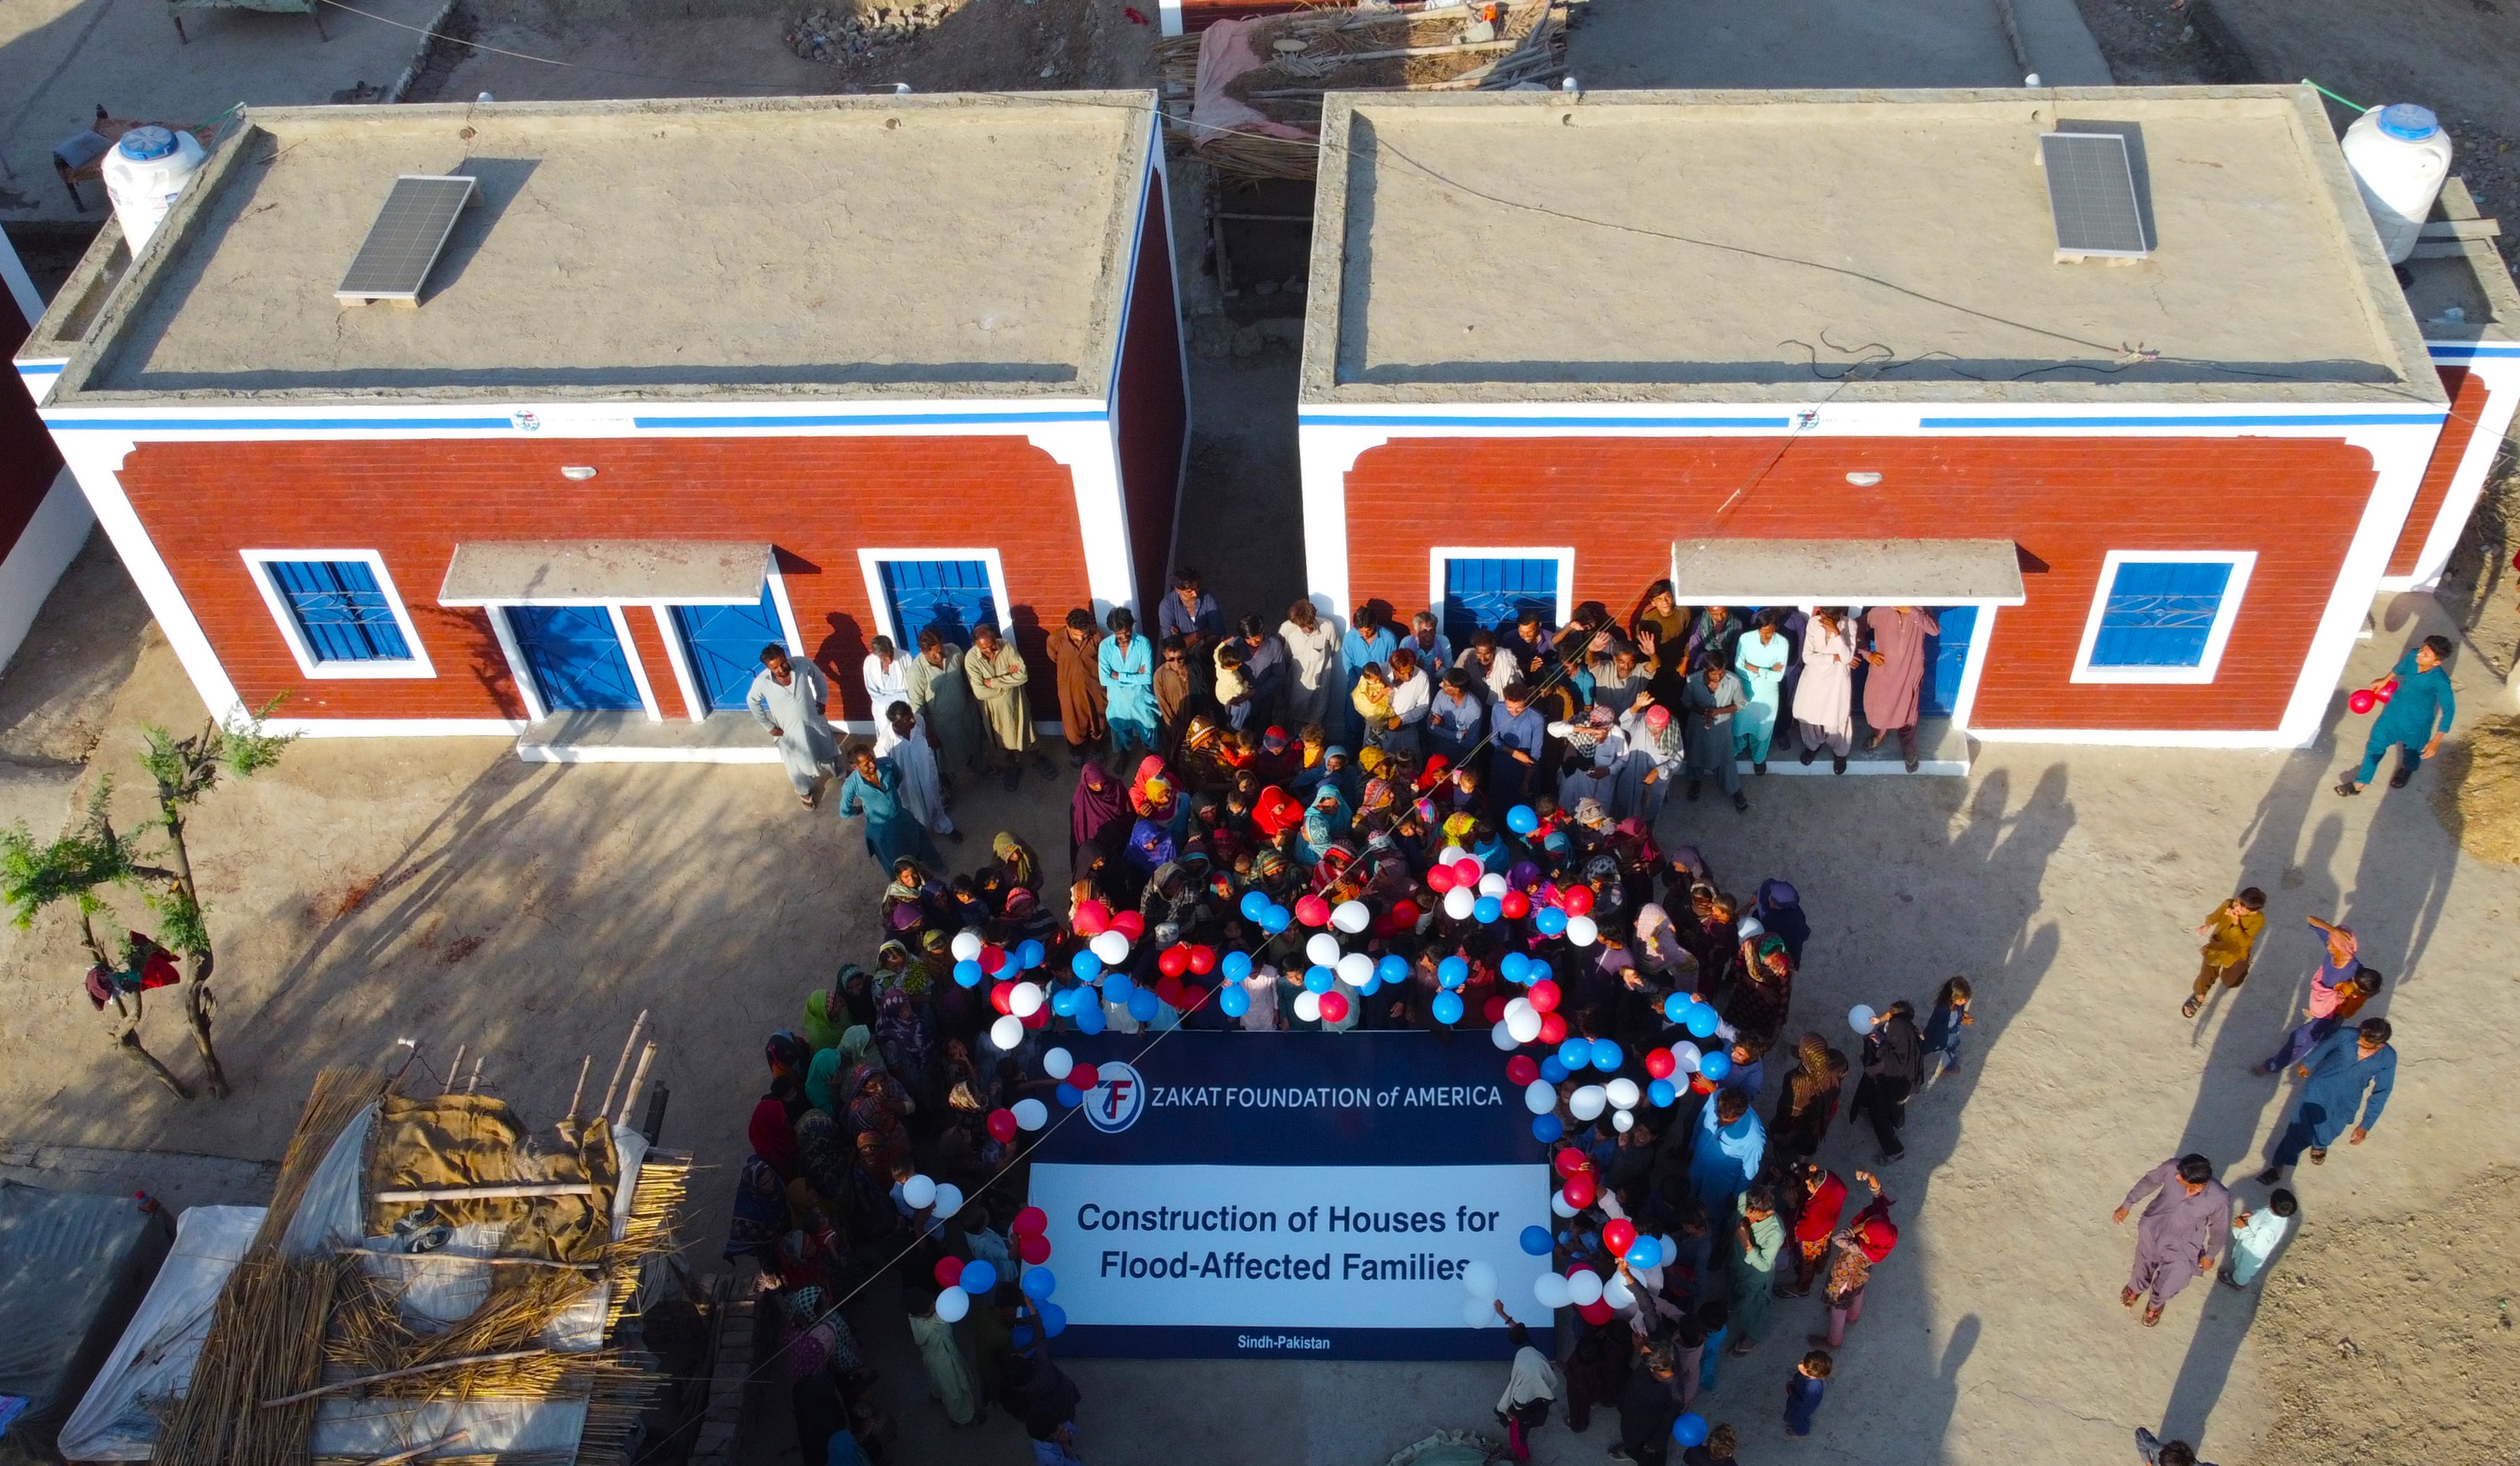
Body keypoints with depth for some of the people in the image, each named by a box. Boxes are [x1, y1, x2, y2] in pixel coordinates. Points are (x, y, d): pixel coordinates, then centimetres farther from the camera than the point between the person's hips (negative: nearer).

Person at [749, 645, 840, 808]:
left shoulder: (803, 664, -27)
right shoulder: (762, 681, -29)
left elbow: (818, 676, -3)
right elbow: (752, 702, -8)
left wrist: (822, 700, -3)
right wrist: (769, 726, -5)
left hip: (814, 720, 1)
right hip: (789, 729, -1)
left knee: (828, 750, 26)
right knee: (798, 765, 20)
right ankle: (804, 791, 51)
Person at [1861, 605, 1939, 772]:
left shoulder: (1920, 612, -12)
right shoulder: (1880, 612, -12)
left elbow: (1935, 630, -30)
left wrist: (1911, 611, -37)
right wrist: (1868, 655, -11)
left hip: (1909, 676, -1)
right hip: (1882, 673, 1)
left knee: (1906, 716, 11)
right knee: (1876, 708, 21)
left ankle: (1909, 754, 36)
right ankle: (1878, 735, 55)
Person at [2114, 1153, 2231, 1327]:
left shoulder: (2219, 1199, -37)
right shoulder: (2172, 1167, -33)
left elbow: (2219, 1228, -14)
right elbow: (2149, 1181, -9)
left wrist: (2210, 1255, 3)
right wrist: (2127, 1205, 3)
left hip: (2182, 1248, -2)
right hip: (2153, 1230, 2)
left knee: (2166, 1289, 18)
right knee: (2143, 1268, 29)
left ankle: (2155, 1305, 56)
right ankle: (2135, 1288, 66)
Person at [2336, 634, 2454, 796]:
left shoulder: (2440, 681, -38)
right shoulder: (2413, 656, -25)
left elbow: (2449, 710, -25)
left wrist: (2436, 741, -23)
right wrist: (2386, 680, 19)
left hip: (2417, 723, -4)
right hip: (2395, 711, 4)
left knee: (2411, 751, 27)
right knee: (2376, 745, 16)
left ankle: (2407, 769, 63)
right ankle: (2359, 783, 34)